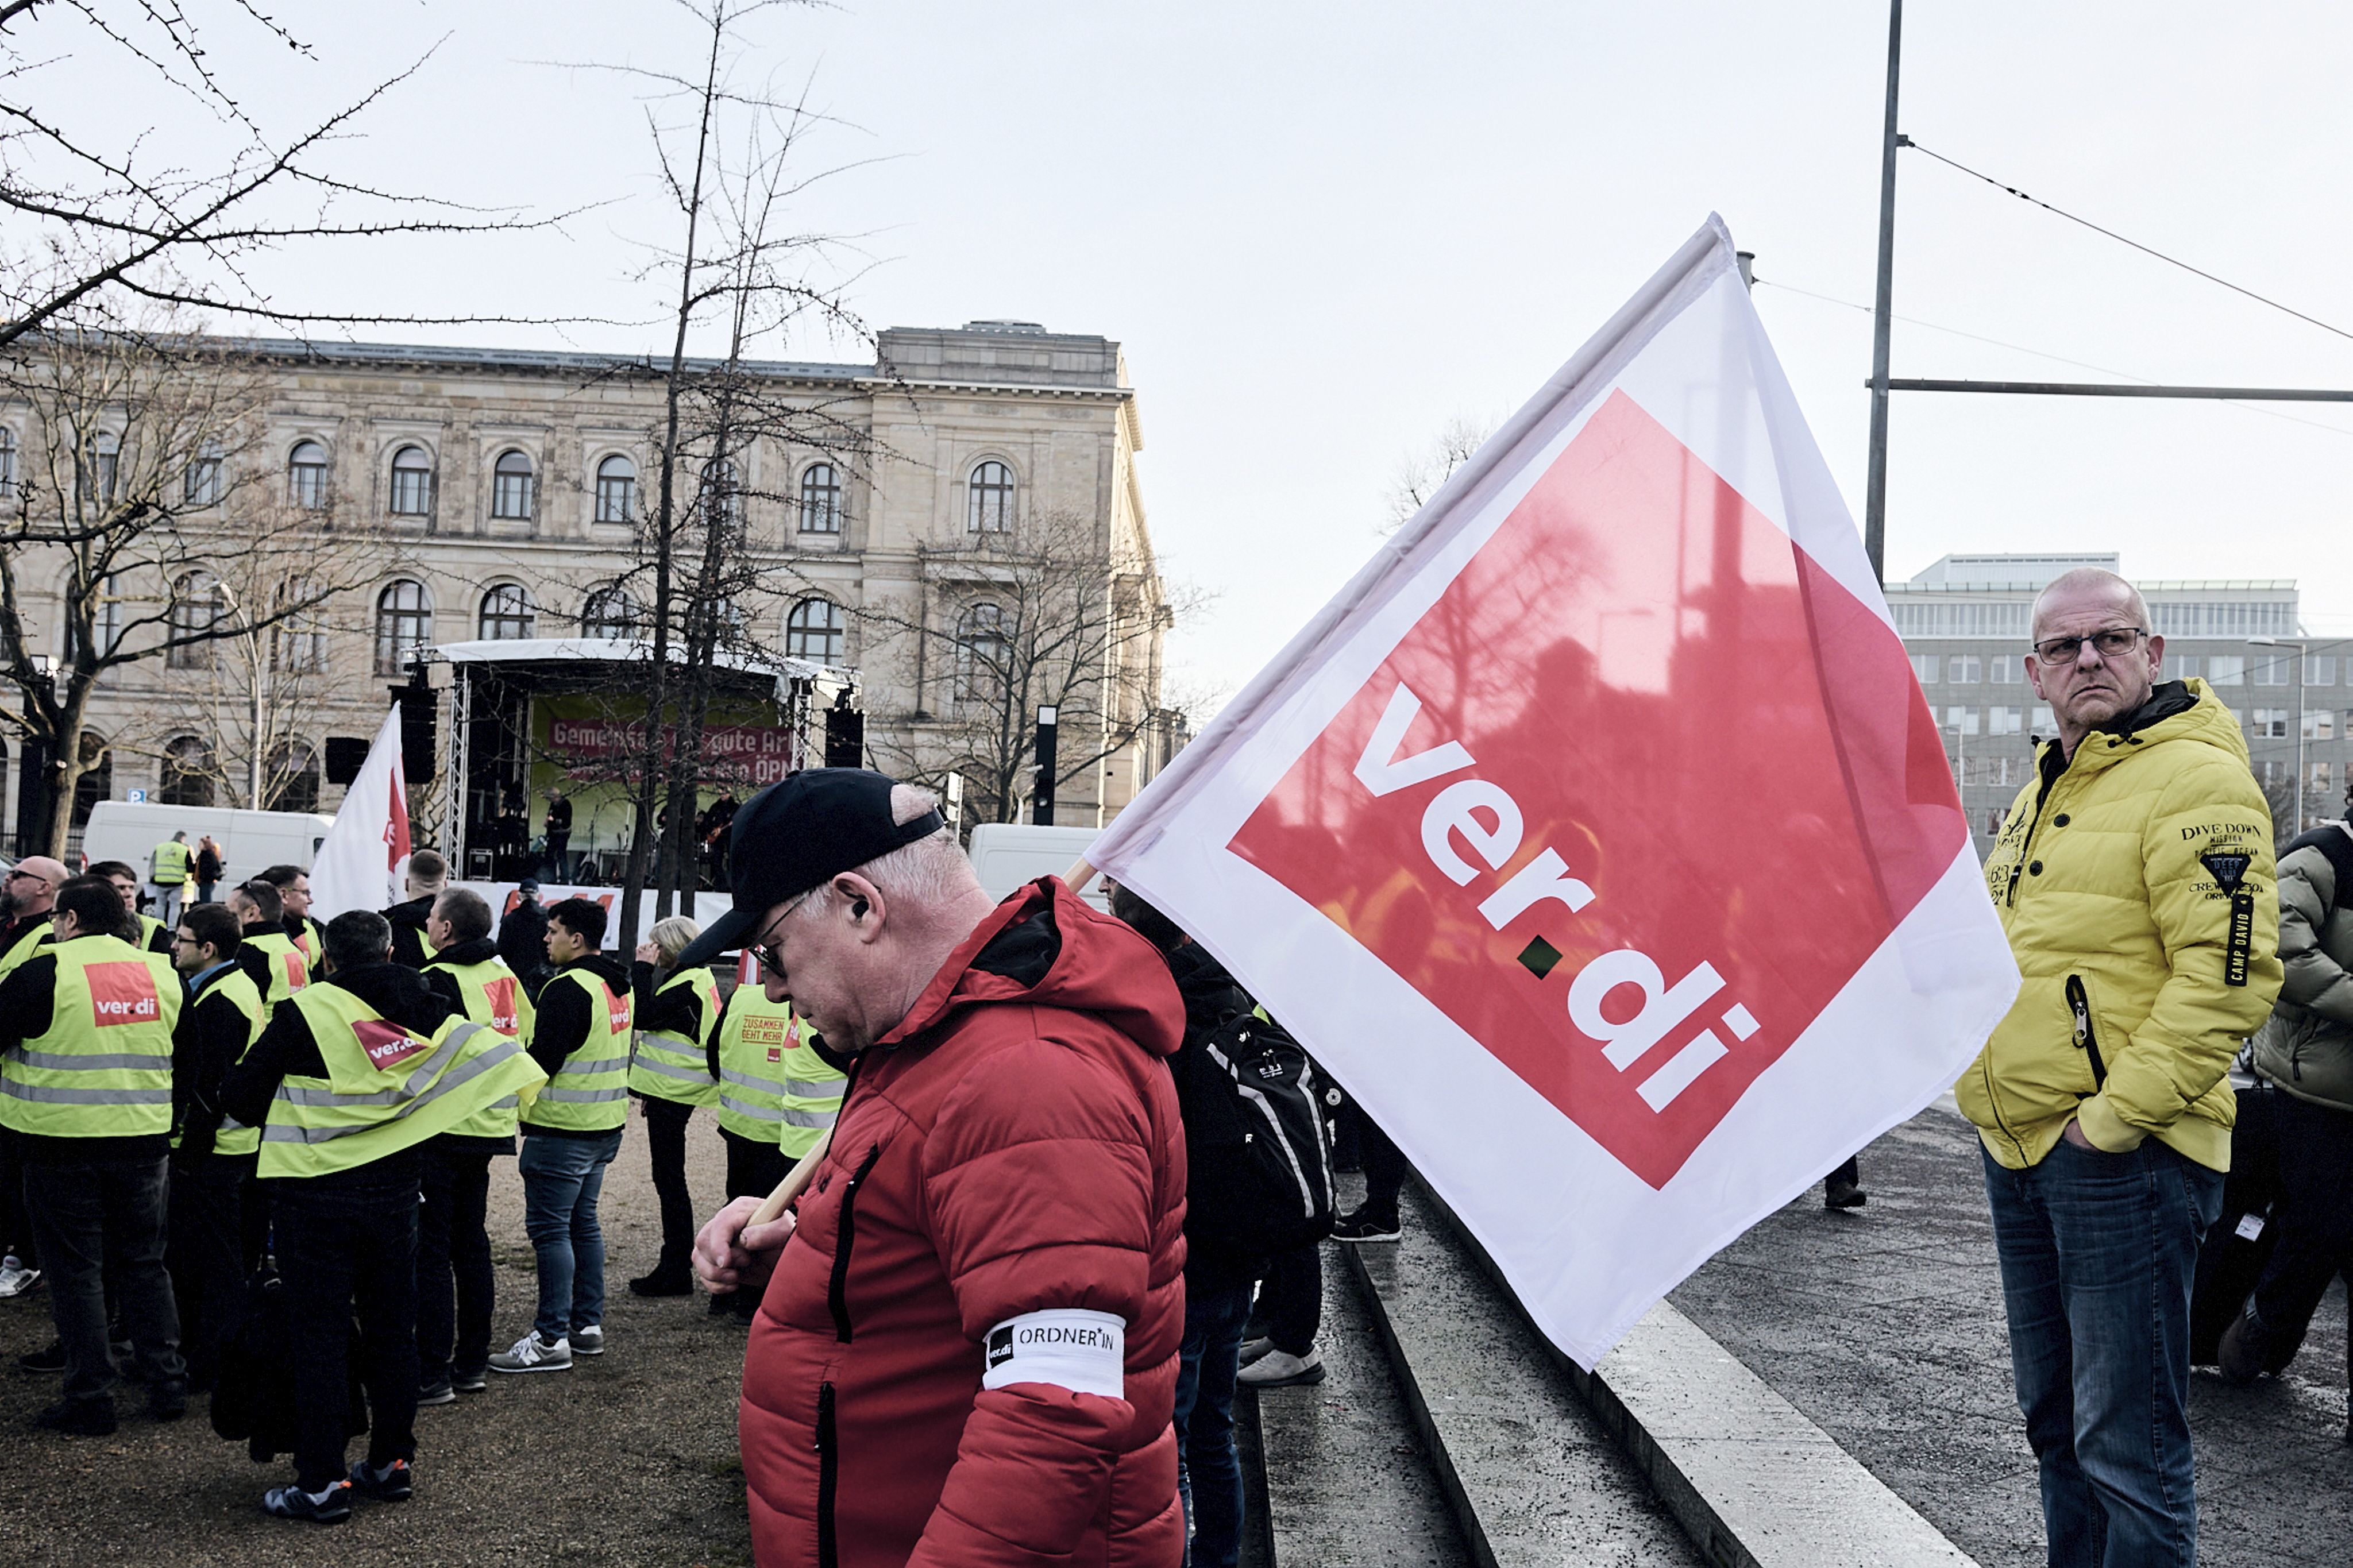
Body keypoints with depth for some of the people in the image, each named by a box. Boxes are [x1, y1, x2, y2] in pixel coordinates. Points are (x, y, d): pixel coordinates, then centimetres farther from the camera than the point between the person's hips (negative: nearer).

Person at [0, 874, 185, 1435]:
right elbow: (181, 1054, 15)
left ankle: (91, 1399, 9)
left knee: (75, 1269, 5)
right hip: (144, 1139, 5)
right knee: (144, 1263, 15)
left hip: (63, 1142, -5)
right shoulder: (161, 973, 5)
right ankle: (167, 1384, 19)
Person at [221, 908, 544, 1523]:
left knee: (318, 1338, 3)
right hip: (394, 1194, 4)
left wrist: (287, 1122, 13)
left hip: (312, 1193, -4)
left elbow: (239, 1097, -8)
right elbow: (497, 1054, -1)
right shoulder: (425, 1014, 0)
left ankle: (322, 1483, 6)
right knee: (391, 1330, 15)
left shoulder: (304, 1012, -12)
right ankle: (392, 1464, 24)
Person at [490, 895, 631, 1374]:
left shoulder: (568, 989, -18)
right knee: (583, 1222, 17)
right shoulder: (619, 988, 11)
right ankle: (588, 1324, 23)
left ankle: (552, 1339, 0)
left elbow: (542, 1061, -20)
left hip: (562, 1128, -9)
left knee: (550, 1227, -3)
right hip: (606, 1125, 9)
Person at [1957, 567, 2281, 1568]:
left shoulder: (2194, 780, -13)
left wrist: (2114, 1115, -20)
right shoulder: (2044, 790, 16)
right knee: (2055, 1420, 20)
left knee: (2126, 1439, -1)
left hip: (2121, 1154, -9)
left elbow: (2229, 974, -21)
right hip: (2020, 1149, 9)